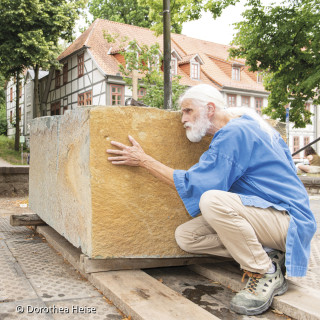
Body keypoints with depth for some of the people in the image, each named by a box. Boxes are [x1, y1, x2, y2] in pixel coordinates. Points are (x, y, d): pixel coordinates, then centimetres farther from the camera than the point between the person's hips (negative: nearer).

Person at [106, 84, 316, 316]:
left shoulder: (236, 132, -18)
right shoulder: (236, 130, 12)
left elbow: (195, 184, -21)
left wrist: (145, 160, -12)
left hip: (287, 220, -9)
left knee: (212, 200, -35)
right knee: (185, 236, -2)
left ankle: (266, 275, -15)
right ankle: (265, 255, 1)